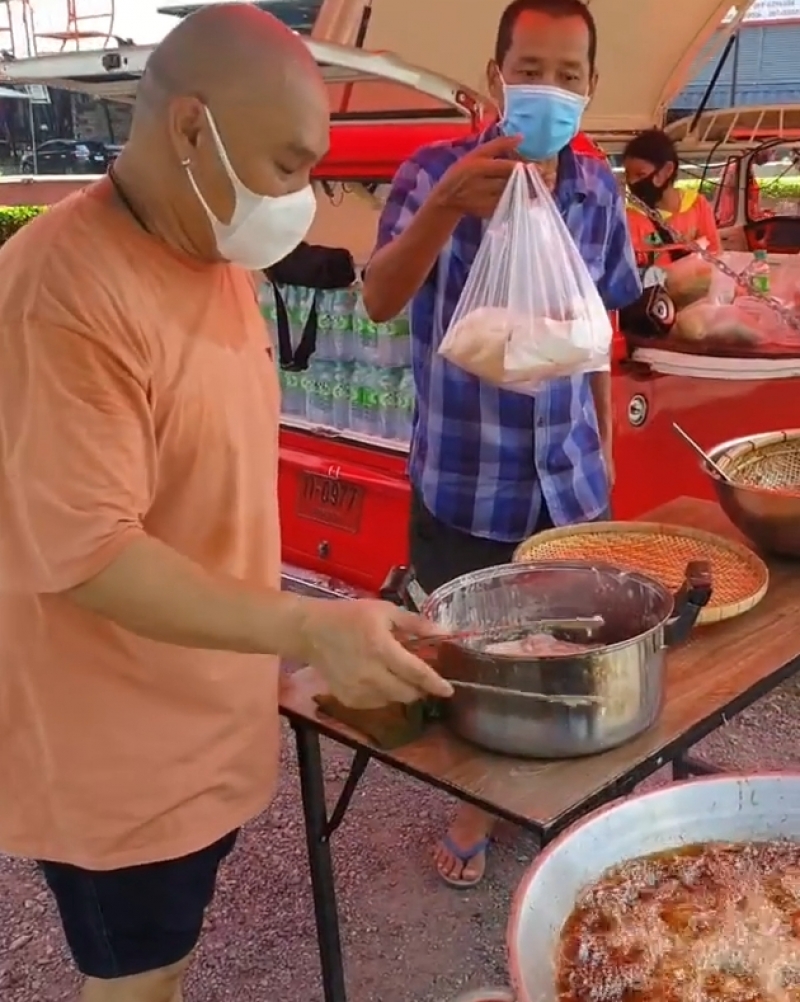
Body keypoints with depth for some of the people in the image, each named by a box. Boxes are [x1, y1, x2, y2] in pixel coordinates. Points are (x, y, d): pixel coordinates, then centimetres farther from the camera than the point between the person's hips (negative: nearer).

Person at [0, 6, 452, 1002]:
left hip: (209, 712, 8)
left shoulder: (219, 256, 3)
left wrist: (286, 637, 13)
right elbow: (85, 555, -28)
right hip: (114, 741, -7)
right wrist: (307, 627, -34)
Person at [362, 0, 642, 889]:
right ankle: (475, 806, 37)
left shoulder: (599, 191, 1)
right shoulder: (436, 172, -12)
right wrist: (446, 206, -44)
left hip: (570, 478, 4)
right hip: (464, 485, -3)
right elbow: (379, 302, -28)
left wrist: (603, 440, 14)